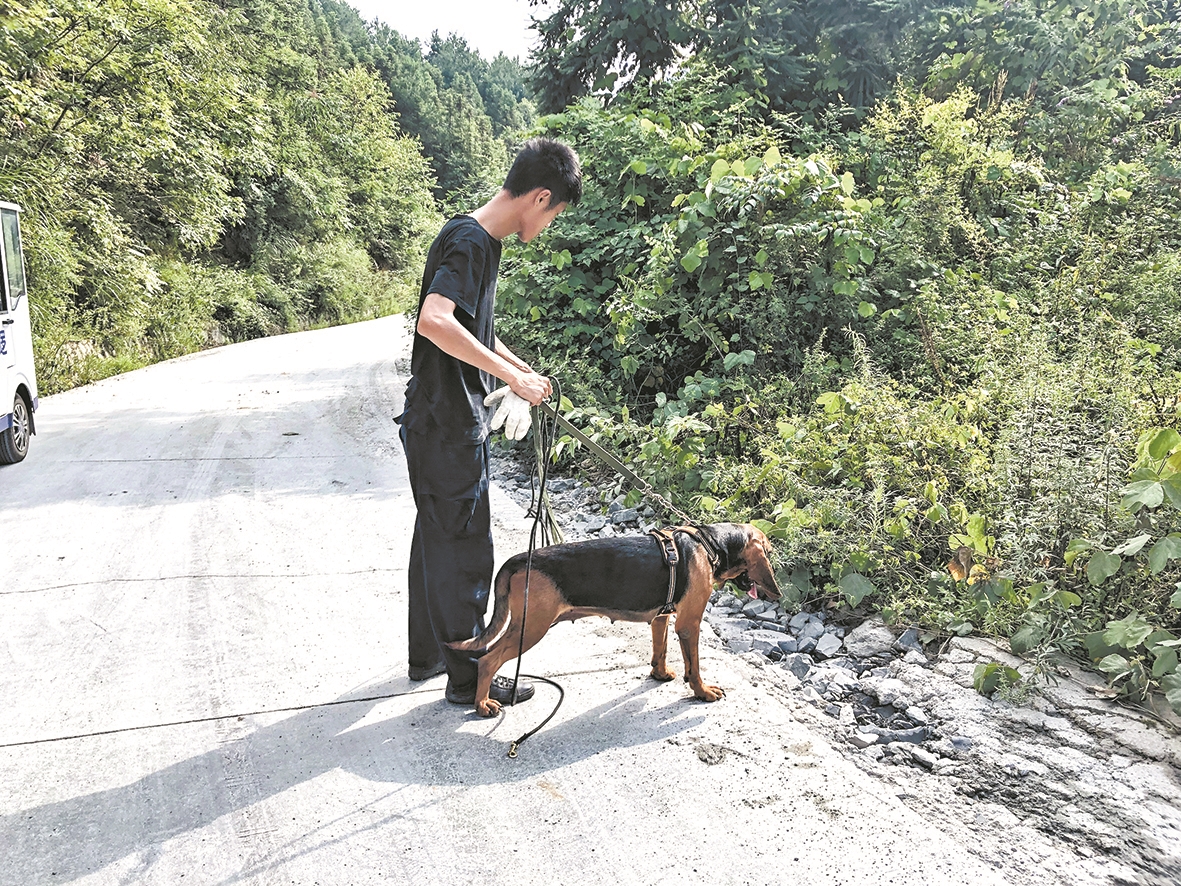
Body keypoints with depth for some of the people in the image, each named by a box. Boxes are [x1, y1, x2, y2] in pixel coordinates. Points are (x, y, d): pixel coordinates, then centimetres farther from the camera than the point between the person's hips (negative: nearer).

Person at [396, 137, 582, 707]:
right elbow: (434, 322, -35)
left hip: (445, 423, 10)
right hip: (448, 428, -10)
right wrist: (512, 376, -28)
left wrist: (520, 370, 19)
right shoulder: (470, 242, -19)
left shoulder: (479, 240, 12)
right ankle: (467, 679, 16)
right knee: (465, 551, 1)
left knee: (438, 541, 19)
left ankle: (428, 655, 34)